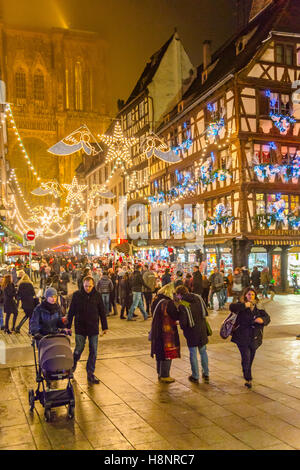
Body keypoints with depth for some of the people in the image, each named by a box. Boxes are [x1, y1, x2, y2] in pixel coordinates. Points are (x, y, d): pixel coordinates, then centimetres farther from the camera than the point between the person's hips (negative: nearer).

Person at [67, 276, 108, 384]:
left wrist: (104, 327, 6)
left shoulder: (97, 295, 0)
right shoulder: (77, 295, -4)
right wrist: (68, 326, 1)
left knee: (93, 351, 3)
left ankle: (90, 374, 14)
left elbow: (102, 312, 6)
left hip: (93, 328, 2)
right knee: (79, 349, 1)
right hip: (80, 328, -2)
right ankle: (72, 367, 29)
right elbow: (71, 311, 2)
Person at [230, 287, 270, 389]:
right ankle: (248, 379, -2)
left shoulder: (258, 307, 6)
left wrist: (262, 320, -18)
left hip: (254, 338, 4)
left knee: (251, 358, 16)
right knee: (246, 358, -10)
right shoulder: (241, 305, -4)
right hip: (242, 338, -4)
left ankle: (246, 374, 38)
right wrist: (244, 305, -29)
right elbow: (232, 307, -23)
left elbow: (267, 318, 4)